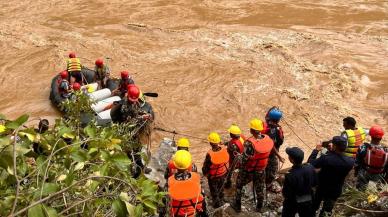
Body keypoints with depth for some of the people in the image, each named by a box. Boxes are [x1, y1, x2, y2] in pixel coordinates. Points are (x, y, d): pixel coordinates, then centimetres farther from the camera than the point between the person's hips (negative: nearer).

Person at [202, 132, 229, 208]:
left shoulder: (210, 154, -36)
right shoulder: (225, 150, -23)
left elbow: (205, 167, -20)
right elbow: (227, 162, -6)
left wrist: (205, 173, 2)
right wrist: (226, 173, 12)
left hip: (213, 177, -4)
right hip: (223, 175, 4)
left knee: (214, 192, 21)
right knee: (221, 190, 30)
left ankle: (217, 205, 38)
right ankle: (221, 202, 51)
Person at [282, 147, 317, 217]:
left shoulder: (290, 175, -33)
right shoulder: (310, 168, -18)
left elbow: (286, 194, -23)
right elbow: (314, 183, -1)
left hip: (293, 203, -4)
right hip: (308, 201, 4)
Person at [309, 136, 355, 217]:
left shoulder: (325, 158, -32)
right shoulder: (350, 162, -21)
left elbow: (310, 164, -19)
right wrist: (332, 151, -2)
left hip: (321, 188, -2)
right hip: (335, 192, 2)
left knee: (313, 207, 26)